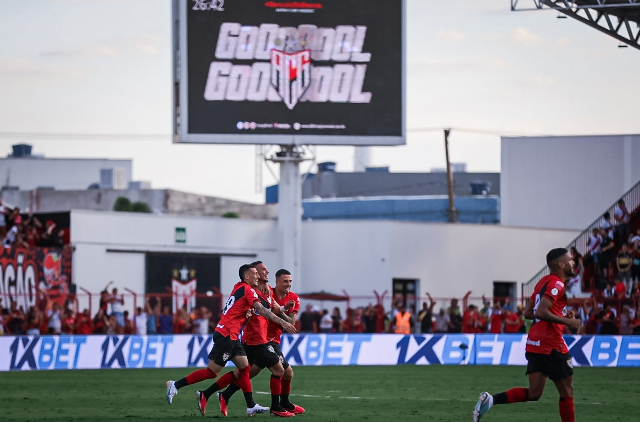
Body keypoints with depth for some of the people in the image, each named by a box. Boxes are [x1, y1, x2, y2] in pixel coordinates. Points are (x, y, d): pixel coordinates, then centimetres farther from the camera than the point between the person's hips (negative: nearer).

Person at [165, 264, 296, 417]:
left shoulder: (239, 288, 15)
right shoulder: (247, 290, -12)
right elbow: (261, 310, -21)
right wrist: (282, 322, -23)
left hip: (231, 337, 10)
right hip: (226, 335, -10)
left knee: (244, 369, 6)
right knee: (212, 372, -5)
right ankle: (176, 385, 0)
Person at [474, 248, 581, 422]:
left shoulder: (544, 282, 17)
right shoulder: (556, 284, -12)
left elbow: (528, 313, 21)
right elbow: (541, 312, -24)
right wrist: (567, 321, -16)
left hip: (535, 344, 9)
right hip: (551, 345, -9)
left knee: (534, 393, 5)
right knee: (566, 391, 3)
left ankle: (490, 400, -11)